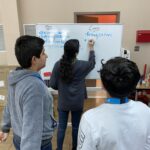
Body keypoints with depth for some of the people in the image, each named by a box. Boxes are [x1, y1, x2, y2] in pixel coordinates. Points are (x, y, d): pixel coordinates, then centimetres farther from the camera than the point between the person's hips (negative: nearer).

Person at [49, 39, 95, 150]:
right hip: (77, 103, 0)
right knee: (76, 126, 19)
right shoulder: (82, 65, -15)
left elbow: (53, 84, -9)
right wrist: (91, 48, 19)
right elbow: (92, 63, 9)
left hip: (63, 102, 1)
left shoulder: (58, 64, -13)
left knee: (61, 127, 16)